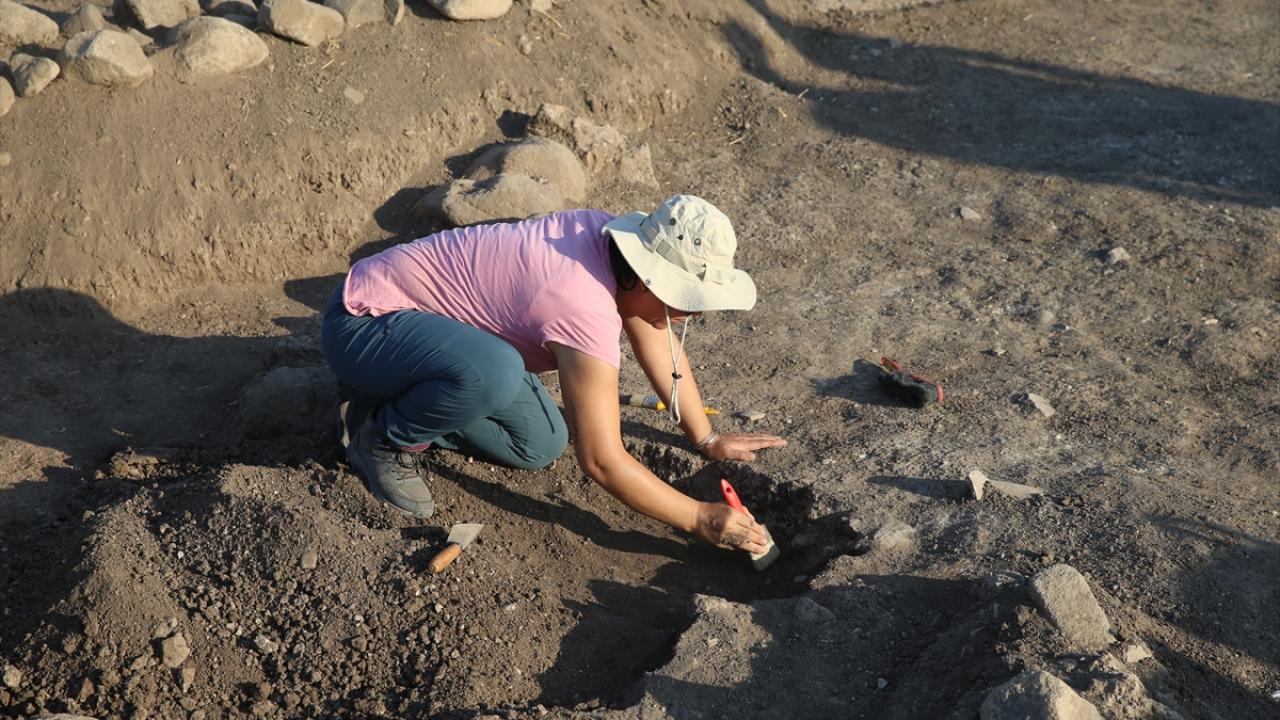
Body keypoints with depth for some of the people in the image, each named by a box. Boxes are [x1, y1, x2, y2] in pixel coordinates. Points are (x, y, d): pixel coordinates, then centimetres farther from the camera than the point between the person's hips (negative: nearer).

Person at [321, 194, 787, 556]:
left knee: (540, 447, -2)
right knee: (495, 374, -39)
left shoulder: (615, 240, -7)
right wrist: (699, 520, -21)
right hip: (363, 324, -9)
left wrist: (707, 440, 9)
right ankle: (381, 436, -8)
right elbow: (602, 461, -31)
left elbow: (662, 349, 8)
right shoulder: (586, 310, -34)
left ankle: (403, 400, 16)